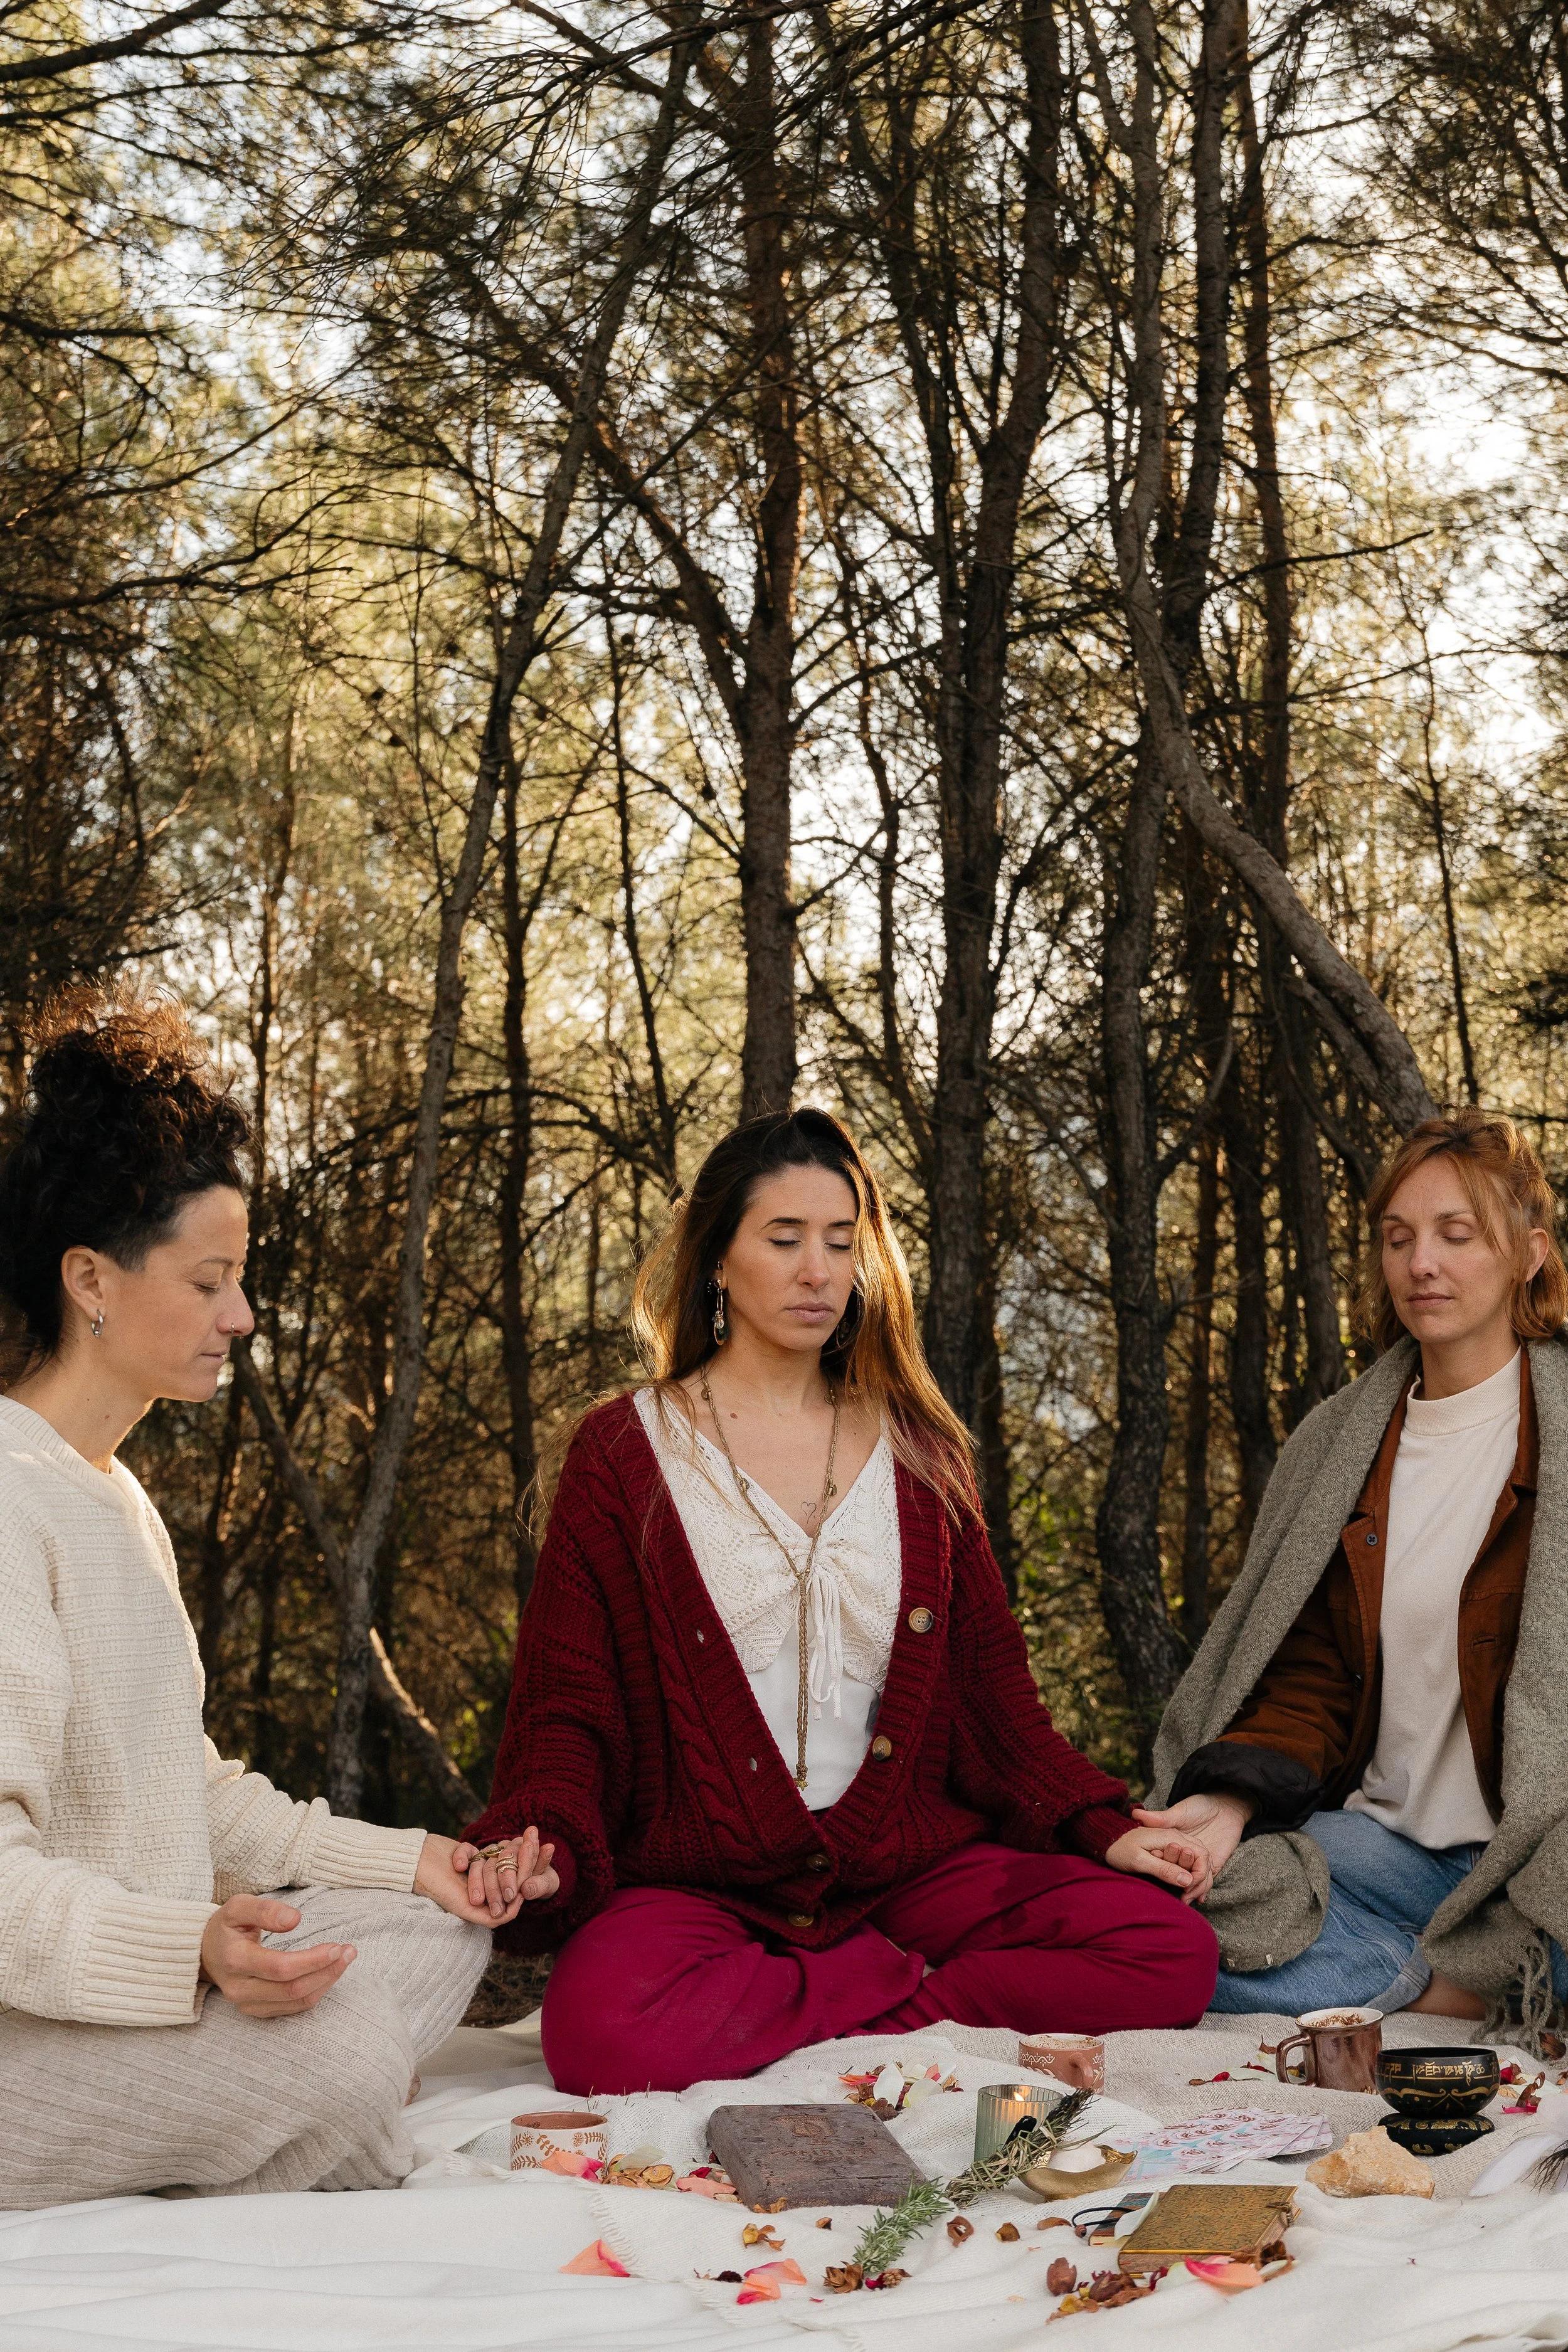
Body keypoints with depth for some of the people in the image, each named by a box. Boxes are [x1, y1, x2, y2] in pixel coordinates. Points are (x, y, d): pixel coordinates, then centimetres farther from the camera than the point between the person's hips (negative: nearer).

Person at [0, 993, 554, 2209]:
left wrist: (407, 1857, 14)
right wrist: (189, 1950, -38)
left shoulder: (118, 1499, 17)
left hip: (149, 1969, 11)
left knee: (440, 1930, 7)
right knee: (337, 2046, -30)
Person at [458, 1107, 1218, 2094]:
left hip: (909, 1862, 3)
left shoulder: (918, 1450, 15)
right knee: (602, 2030, -36)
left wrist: (1100, 1824, -2)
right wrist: (539, 1845, -20)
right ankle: (910, 1990, -15)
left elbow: (993, 1684, 14)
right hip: (698, 1880, -2)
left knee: (1173, 1955, -21)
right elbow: (567, 1705, 1)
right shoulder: (623, 1452, 5)